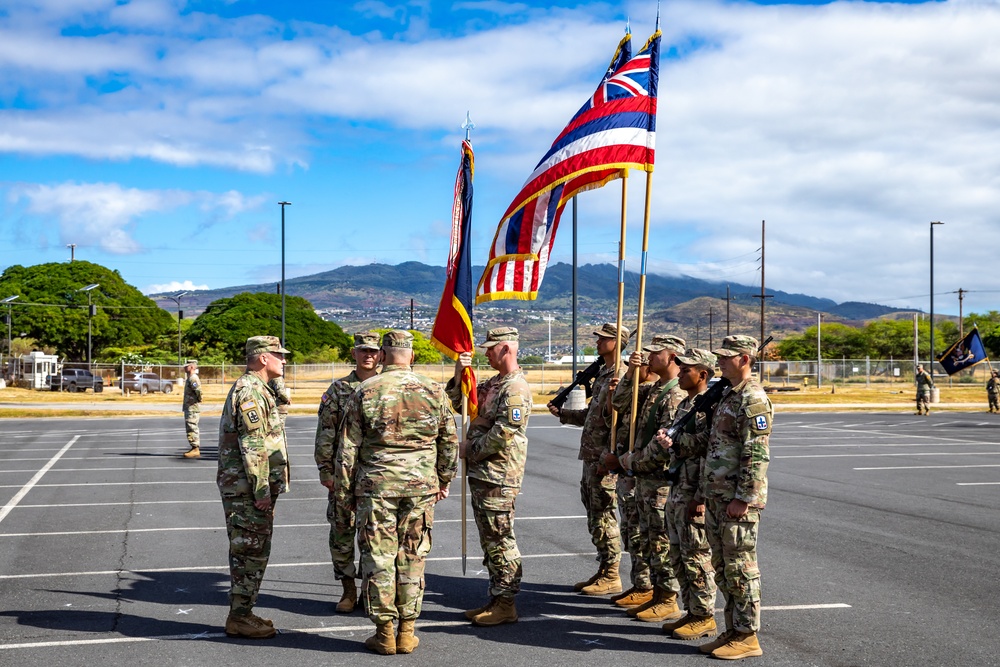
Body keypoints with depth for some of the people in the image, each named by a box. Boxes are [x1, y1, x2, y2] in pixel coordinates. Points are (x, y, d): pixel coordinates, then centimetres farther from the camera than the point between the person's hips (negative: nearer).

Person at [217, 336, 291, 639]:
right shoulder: (249, 391, -16)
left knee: (249, 551, 14)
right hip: (247, 488, -10)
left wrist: (265, 487, 24)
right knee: (251, 552, -4)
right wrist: (262, 490, -21)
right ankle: (240, 617, 3)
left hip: (247, 487, 10)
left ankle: (242, 613, 22)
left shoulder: (258, 389, 18)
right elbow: (253, 446, -22)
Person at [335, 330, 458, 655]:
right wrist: (444, 481, 21)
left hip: (376, 485, -2)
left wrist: (344, 491, 6)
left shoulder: (365, 392, -4)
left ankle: (384, 634, 9)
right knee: (412, 558, 9)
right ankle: (407, 633, 14)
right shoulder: (433, 391, 1)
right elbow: (450, 442, 8)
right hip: (421, 485, 2)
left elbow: (348, 447, -2)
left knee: (378, 558, 6)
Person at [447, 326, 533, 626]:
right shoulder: (492, 384, 16)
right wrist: (458, 375, 8)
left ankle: (506, 604, 3)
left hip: (498, 477, -10)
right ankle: (496, 598, 22)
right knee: (489, 539, 14)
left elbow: (503, 434, -23)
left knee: (500, 539, -4)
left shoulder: (516, 388, -15)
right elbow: (460, 405, 23)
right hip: (481, 474, 10)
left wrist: (471, 449, -11)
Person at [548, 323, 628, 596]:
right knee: (595, 517, 14)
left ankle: (611, 577, 5)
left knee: (604, 518, -3)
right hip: (590, 458, 10)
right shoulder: (602, 375, 16)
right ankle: (603, 572, 23)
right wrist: (562, 413, 17)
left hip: (604, 461, -10)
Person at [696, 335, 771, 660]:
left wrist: (743, 498, -21)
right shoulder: (728, 395, 15)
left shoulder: (754, 400, -15)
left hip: (739, 499, -10)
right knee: (723, 567, 13)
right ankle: (732, 630, 22)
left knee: (740, 567, -2)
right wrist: (709, 494, 19)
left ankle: (747, 636, 7)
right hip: (717, 496, 10)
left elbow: (757, 455, -20)